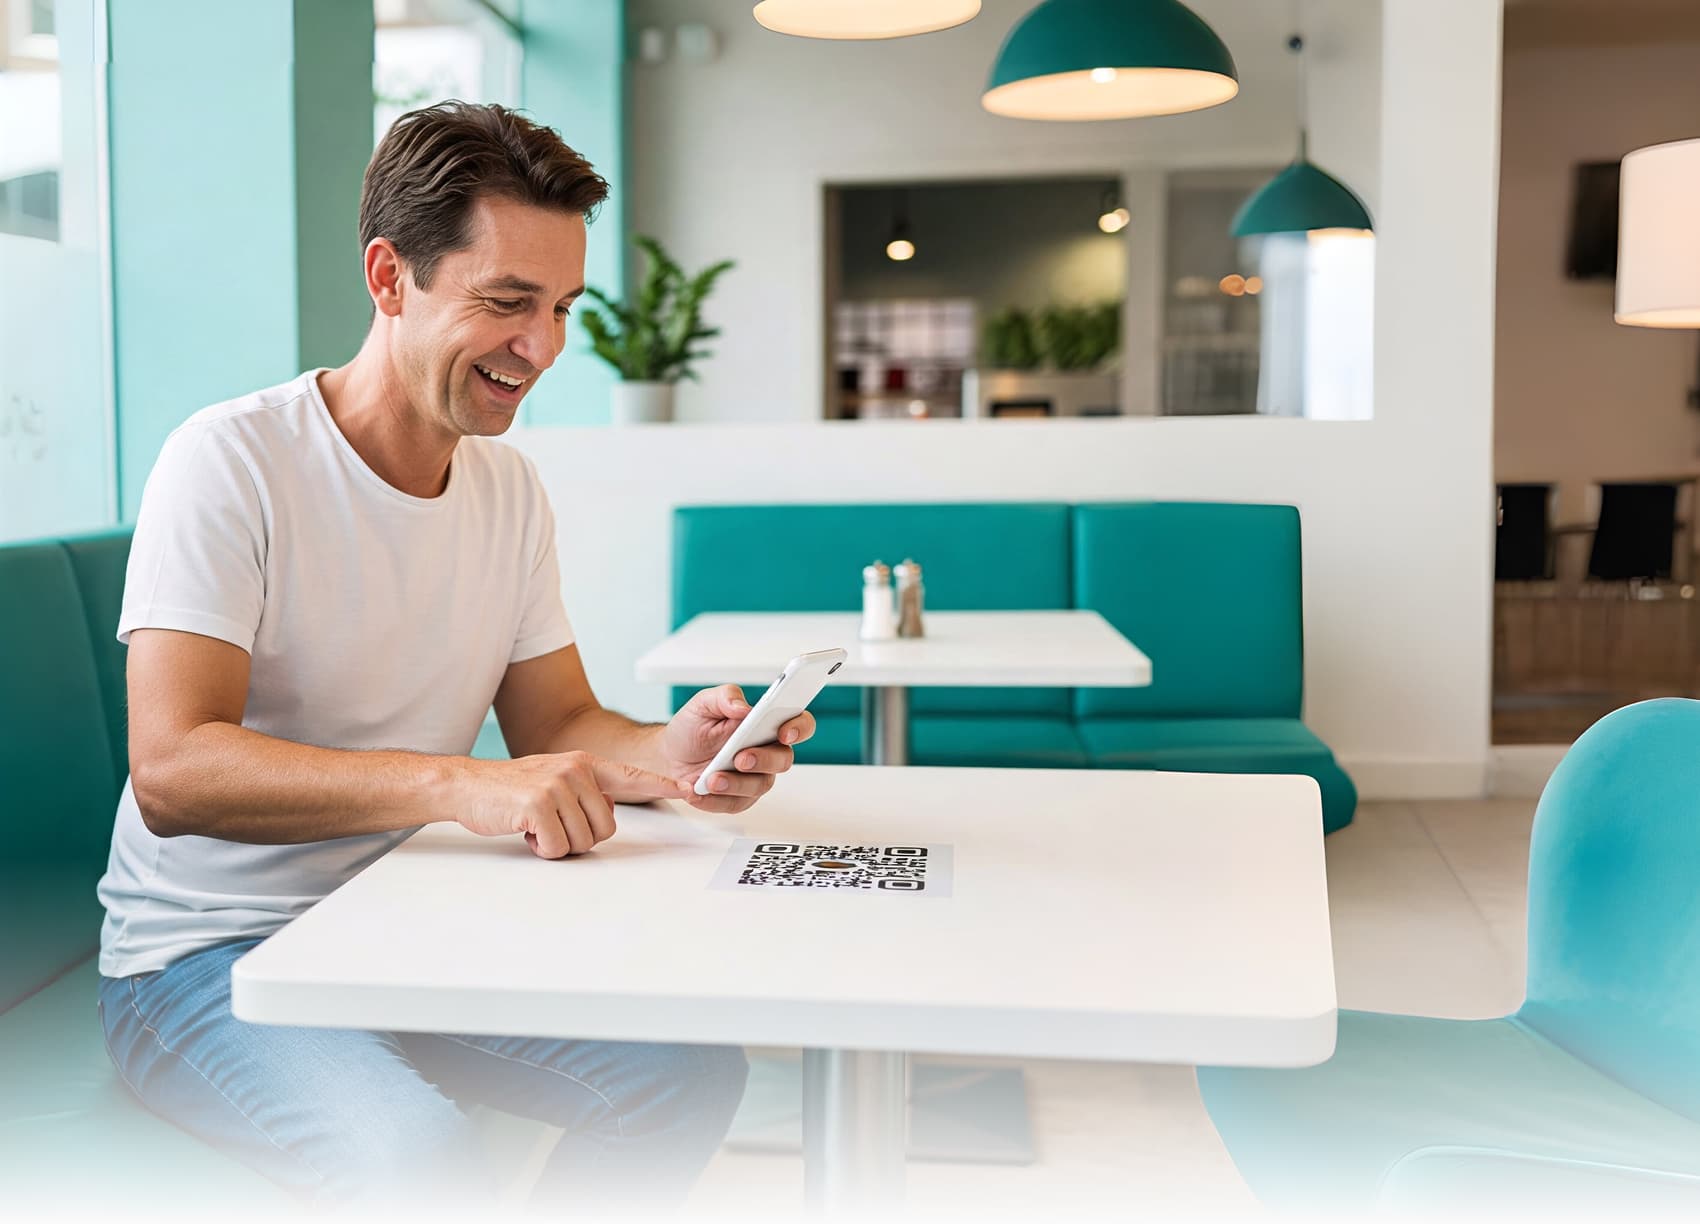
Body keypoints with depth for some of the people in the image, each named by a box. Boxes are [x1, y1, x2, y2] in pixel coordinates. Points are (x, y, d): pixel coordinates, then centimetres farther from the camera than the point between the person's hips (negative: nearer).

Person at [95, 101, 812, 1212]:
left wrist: (665, 756, -16)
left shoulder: (510, 488, 7)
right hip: (211, 954, -6)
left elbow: (558, 725, 8)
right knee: (415, 1149, -33)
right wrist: (461, 785, -37)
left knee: (691, 1070, -11)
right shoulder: (231, 462, -15)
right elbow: (172, 769, -25)